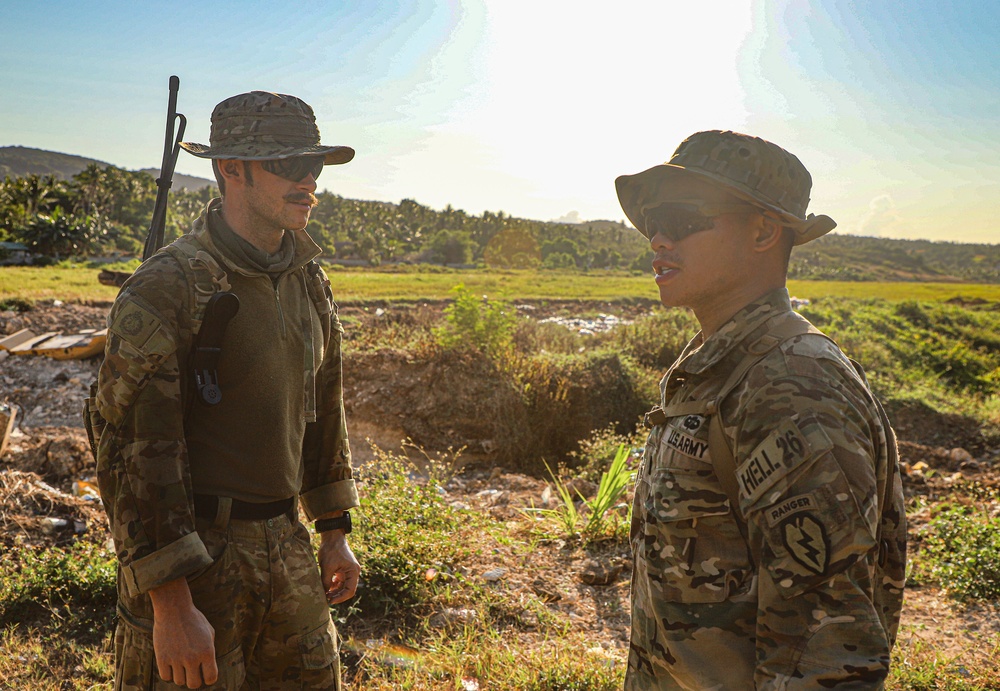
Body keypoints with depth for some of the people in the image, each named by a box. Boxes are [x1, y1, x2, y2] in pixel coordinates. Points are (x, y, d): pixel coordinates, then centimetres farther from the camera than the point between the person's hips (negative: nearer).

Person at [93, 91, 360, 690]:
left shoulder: (309, 281, 6)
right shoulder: (168, 287, -17)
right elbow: (133, 449, -19)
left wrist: (335, 533, 15)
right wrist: (171, 606, -21)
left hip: (287, 547, 7)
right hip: (193, 555, -7)